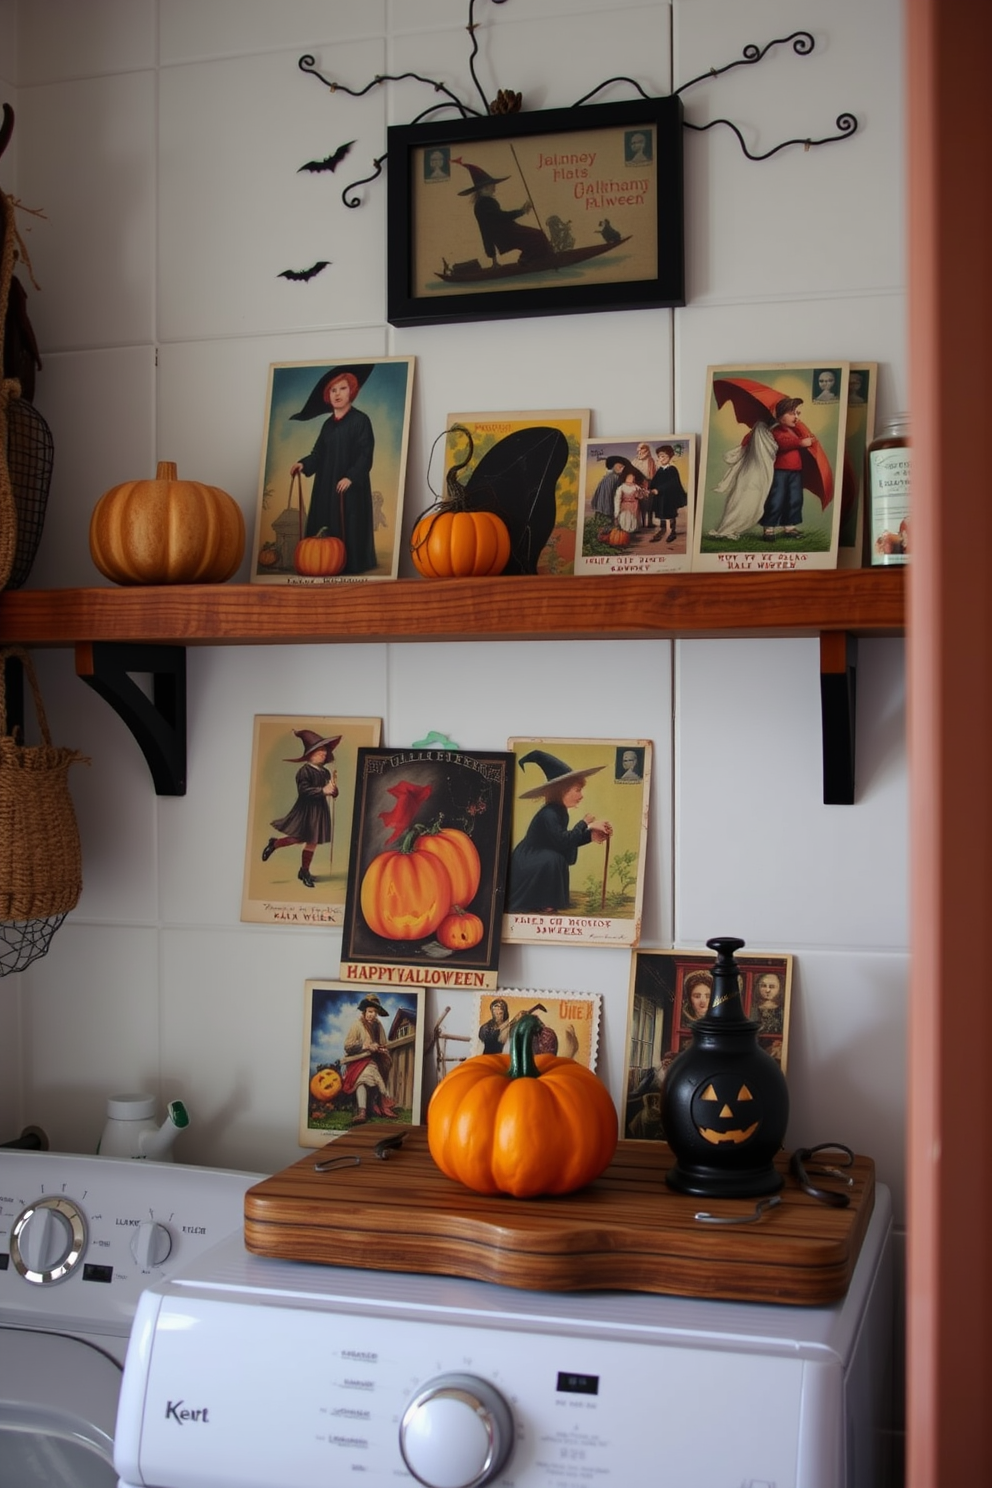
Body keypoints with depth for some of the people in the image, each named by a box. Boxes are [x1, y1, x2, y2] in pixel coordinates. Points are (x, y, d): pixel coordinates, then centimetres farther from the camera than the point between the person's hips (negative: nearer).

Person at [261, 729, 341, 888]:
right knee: (298, 838, -7)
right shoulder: (304, 771, -14)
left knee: (313, 841, 8)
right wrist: (323, 790, -26)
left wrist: (333, 788, -11)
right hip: (306, 809, -6)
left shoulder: (325, 772, 7)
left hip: (320, 809, 7)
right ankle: (274, 844, 21)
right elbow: (303, 790, -24)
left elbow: (332, 793, 12)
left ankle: (304, 871, 19)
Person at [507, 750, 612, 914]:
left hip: (536, 864, 10)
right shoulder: (548, 815, -24)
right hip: (524, 866, -10)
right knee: (552, 860, -28)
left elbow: (566, 841, 10)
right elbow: (562, 842, -30)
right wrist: (585, 823, -18)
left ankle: (543, 904, 11)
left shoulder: (560, 812, 6)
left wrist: (591, 836, -1)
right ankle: (530, 906, -18)